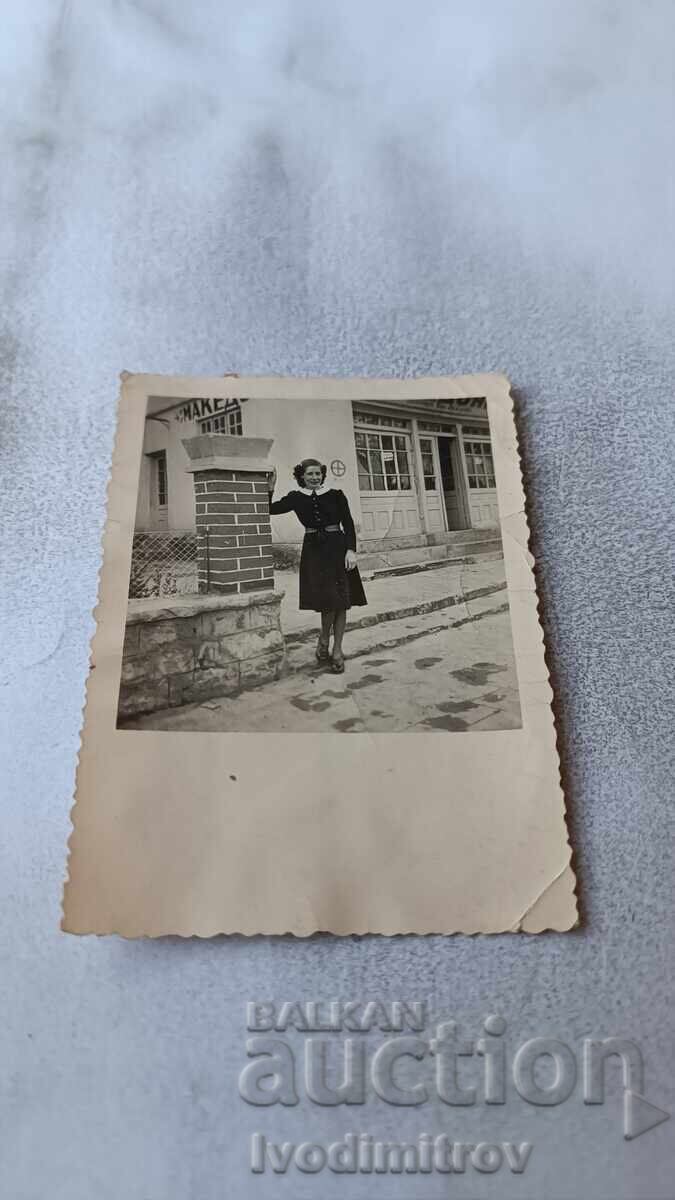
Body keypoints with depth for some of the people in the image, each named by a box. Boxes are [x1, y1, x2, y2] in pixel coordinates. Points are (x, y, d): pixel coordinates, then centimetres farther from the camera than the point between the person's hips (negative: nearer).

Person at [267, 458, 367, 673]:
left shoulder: (335, 495, 2)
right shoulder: (296, 498, 5)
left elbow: (348, 524, 0)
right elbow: (270, 509, 1)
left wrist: (351, 550, -9)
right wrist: (270, 488, -10)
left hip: (337, 548, 0)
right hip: (313, 550, 0)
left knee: (341, 602, 1)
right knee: (328, 600, -10)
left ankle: (337, 650, 12)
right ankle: (324, 639, 17)